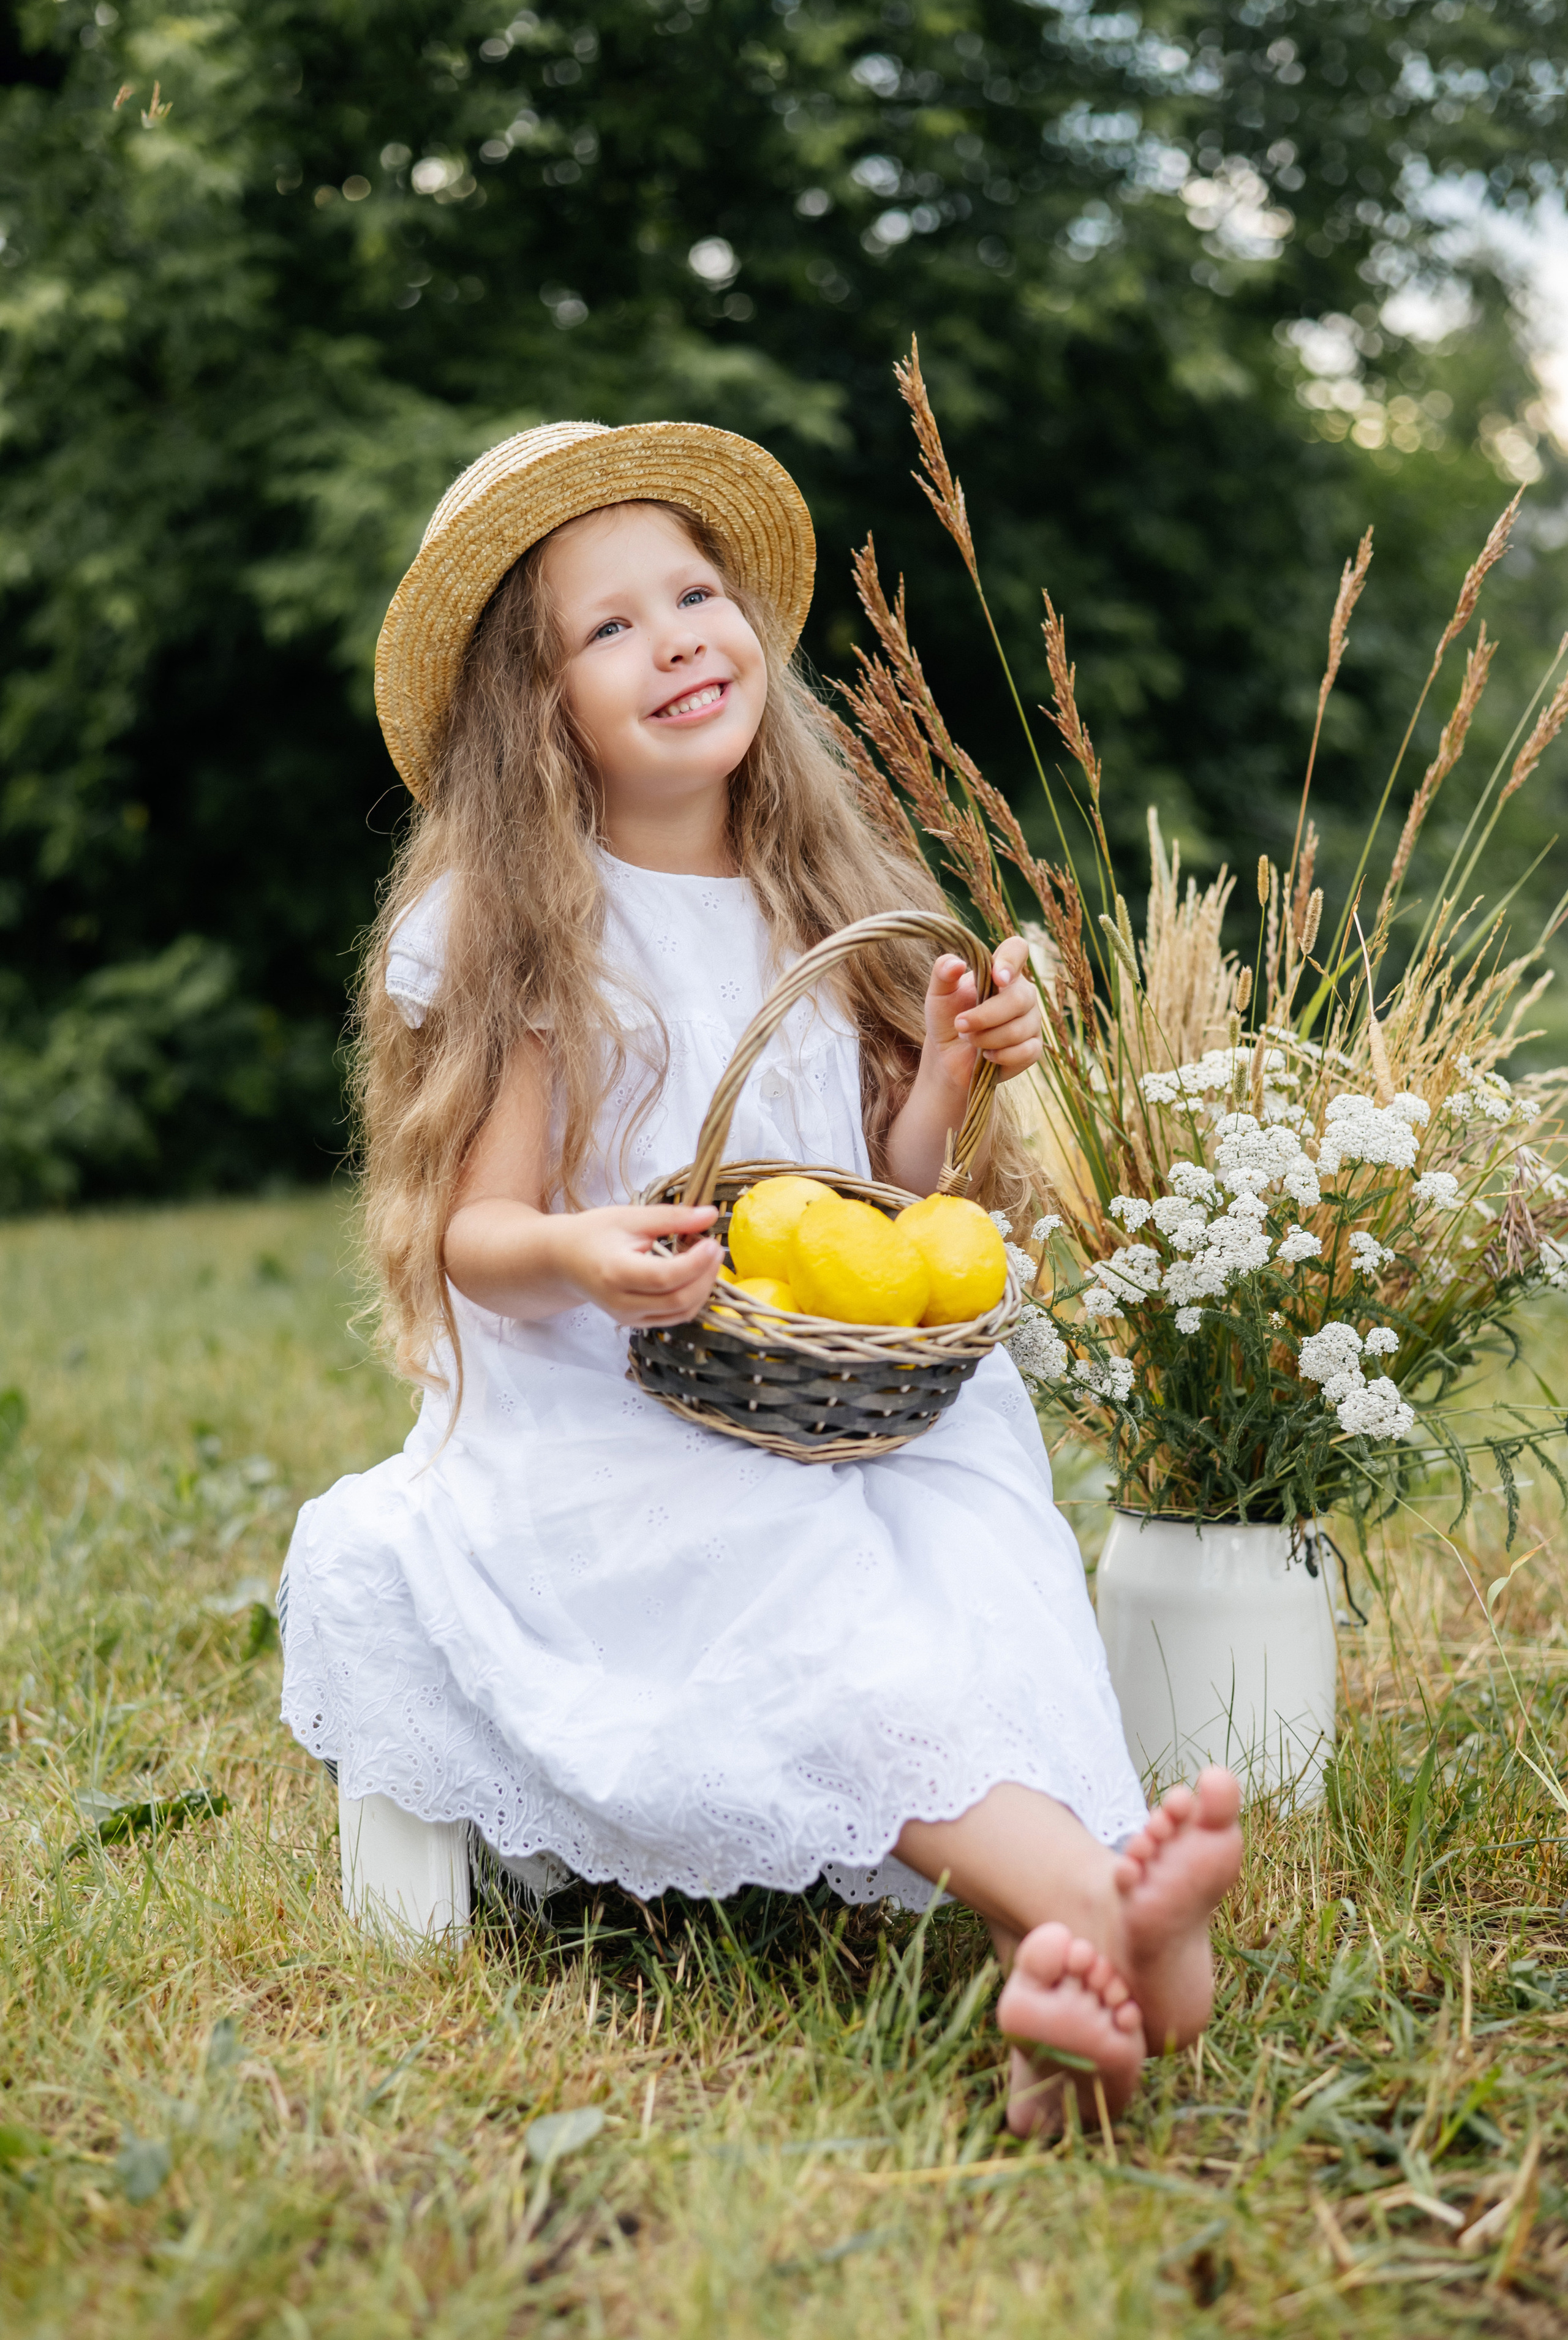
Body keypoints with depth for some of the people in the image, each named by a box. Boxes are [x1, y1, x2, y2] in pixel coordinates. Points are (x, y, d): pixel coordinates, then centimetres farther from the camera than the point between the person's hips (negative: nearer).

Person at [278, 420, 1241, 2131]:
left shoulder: (826, 913, 14)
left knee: (978, 1532, -29)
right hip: (601, 1428, -4)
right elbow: (477, 1235, -4)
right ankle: (1092, 1897, -53)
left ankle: (1053, 1972, -48)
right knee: (790, 1597, -34)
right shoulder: (508, 932, -1)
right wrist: (578, 1258, -27)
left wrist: (952, 1075, -2)